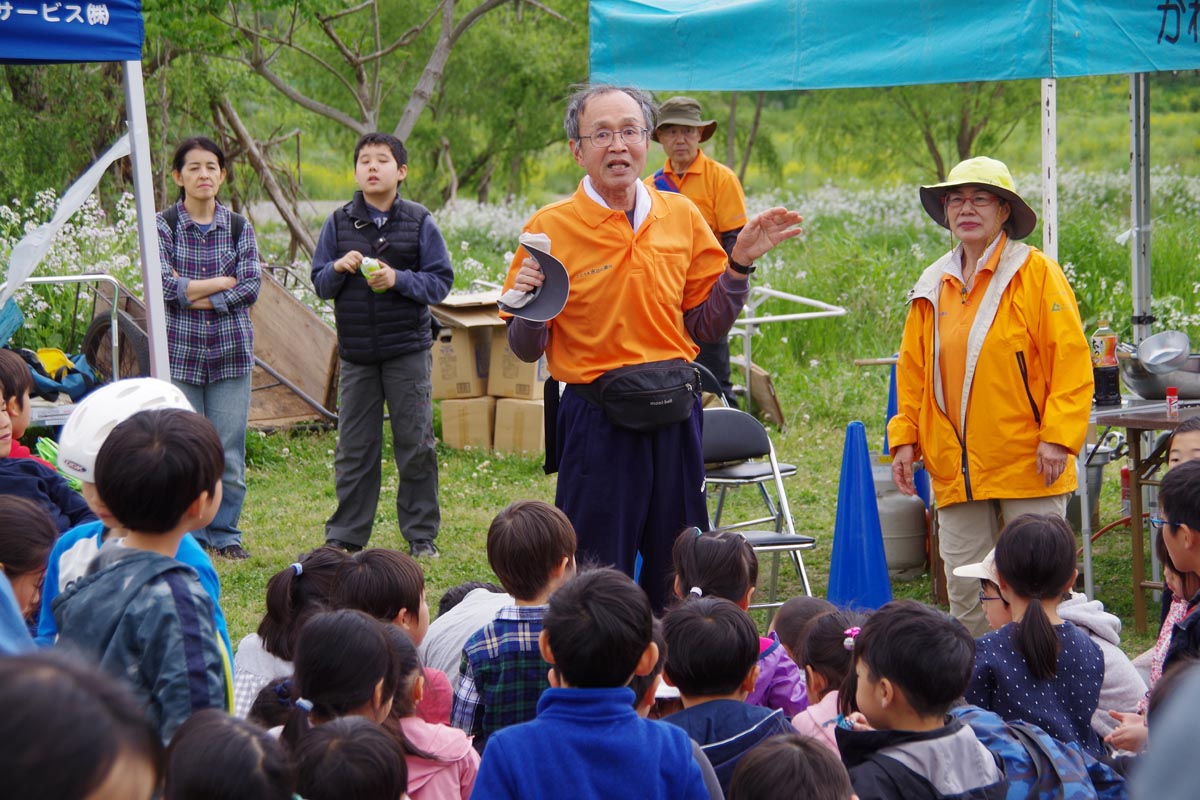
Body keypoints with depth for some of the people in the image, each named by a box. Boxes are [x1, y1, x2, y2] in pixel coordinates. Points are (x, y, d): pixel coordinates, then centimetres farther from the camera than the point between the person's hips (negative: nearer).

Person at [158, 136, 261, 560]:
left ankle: (225, 533, 12)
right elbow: (166, 286, -11)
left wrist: (195, 297, -11)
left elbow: (252, 287, -4)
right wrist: (226, 280, -7)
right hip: (180, 351, -2)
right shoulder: (163, 226, 1)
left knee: (230, 449, 0)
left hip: (231, 352, 2)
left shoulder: (239, 228, 7)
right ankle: (188, 536, 9)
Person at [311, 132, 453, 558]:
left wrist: (398, 279, -17)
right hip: (355, 352, 2)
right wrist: (338, 269, -12)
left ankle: (421, 534, 12)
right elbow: (319, 283, 9)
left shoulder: (419, 222, 0)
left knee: (415, 445, 1)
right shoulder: (339, 223, 7)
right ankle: (346, 535, 14)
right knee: (353, 448, 6)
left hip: (408, 350, -2)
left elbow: (441, 281, -2)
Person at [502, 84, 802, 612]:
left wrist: (740, 263, 1)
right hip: (596, 424, -4)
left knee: (678, 577, 12)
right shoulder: (550, 228, -5)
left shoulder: (681, 217, 6)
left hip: (675, 415, 4)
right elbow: (527, 350, 0)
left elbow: (706, 325, 12)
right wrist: (527, 304, -20)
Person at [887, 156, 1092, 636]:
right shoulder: (933, 287, 12)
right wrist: (904, 439, 9)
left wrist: (1057, 437, -15)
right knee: (964, 591, 7)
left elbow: (1070, 360, -8)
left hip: (1027, 468, -5)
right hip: (956, 469, 5)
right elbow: (913, 371, 18)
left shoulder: (1037, 273, -3)